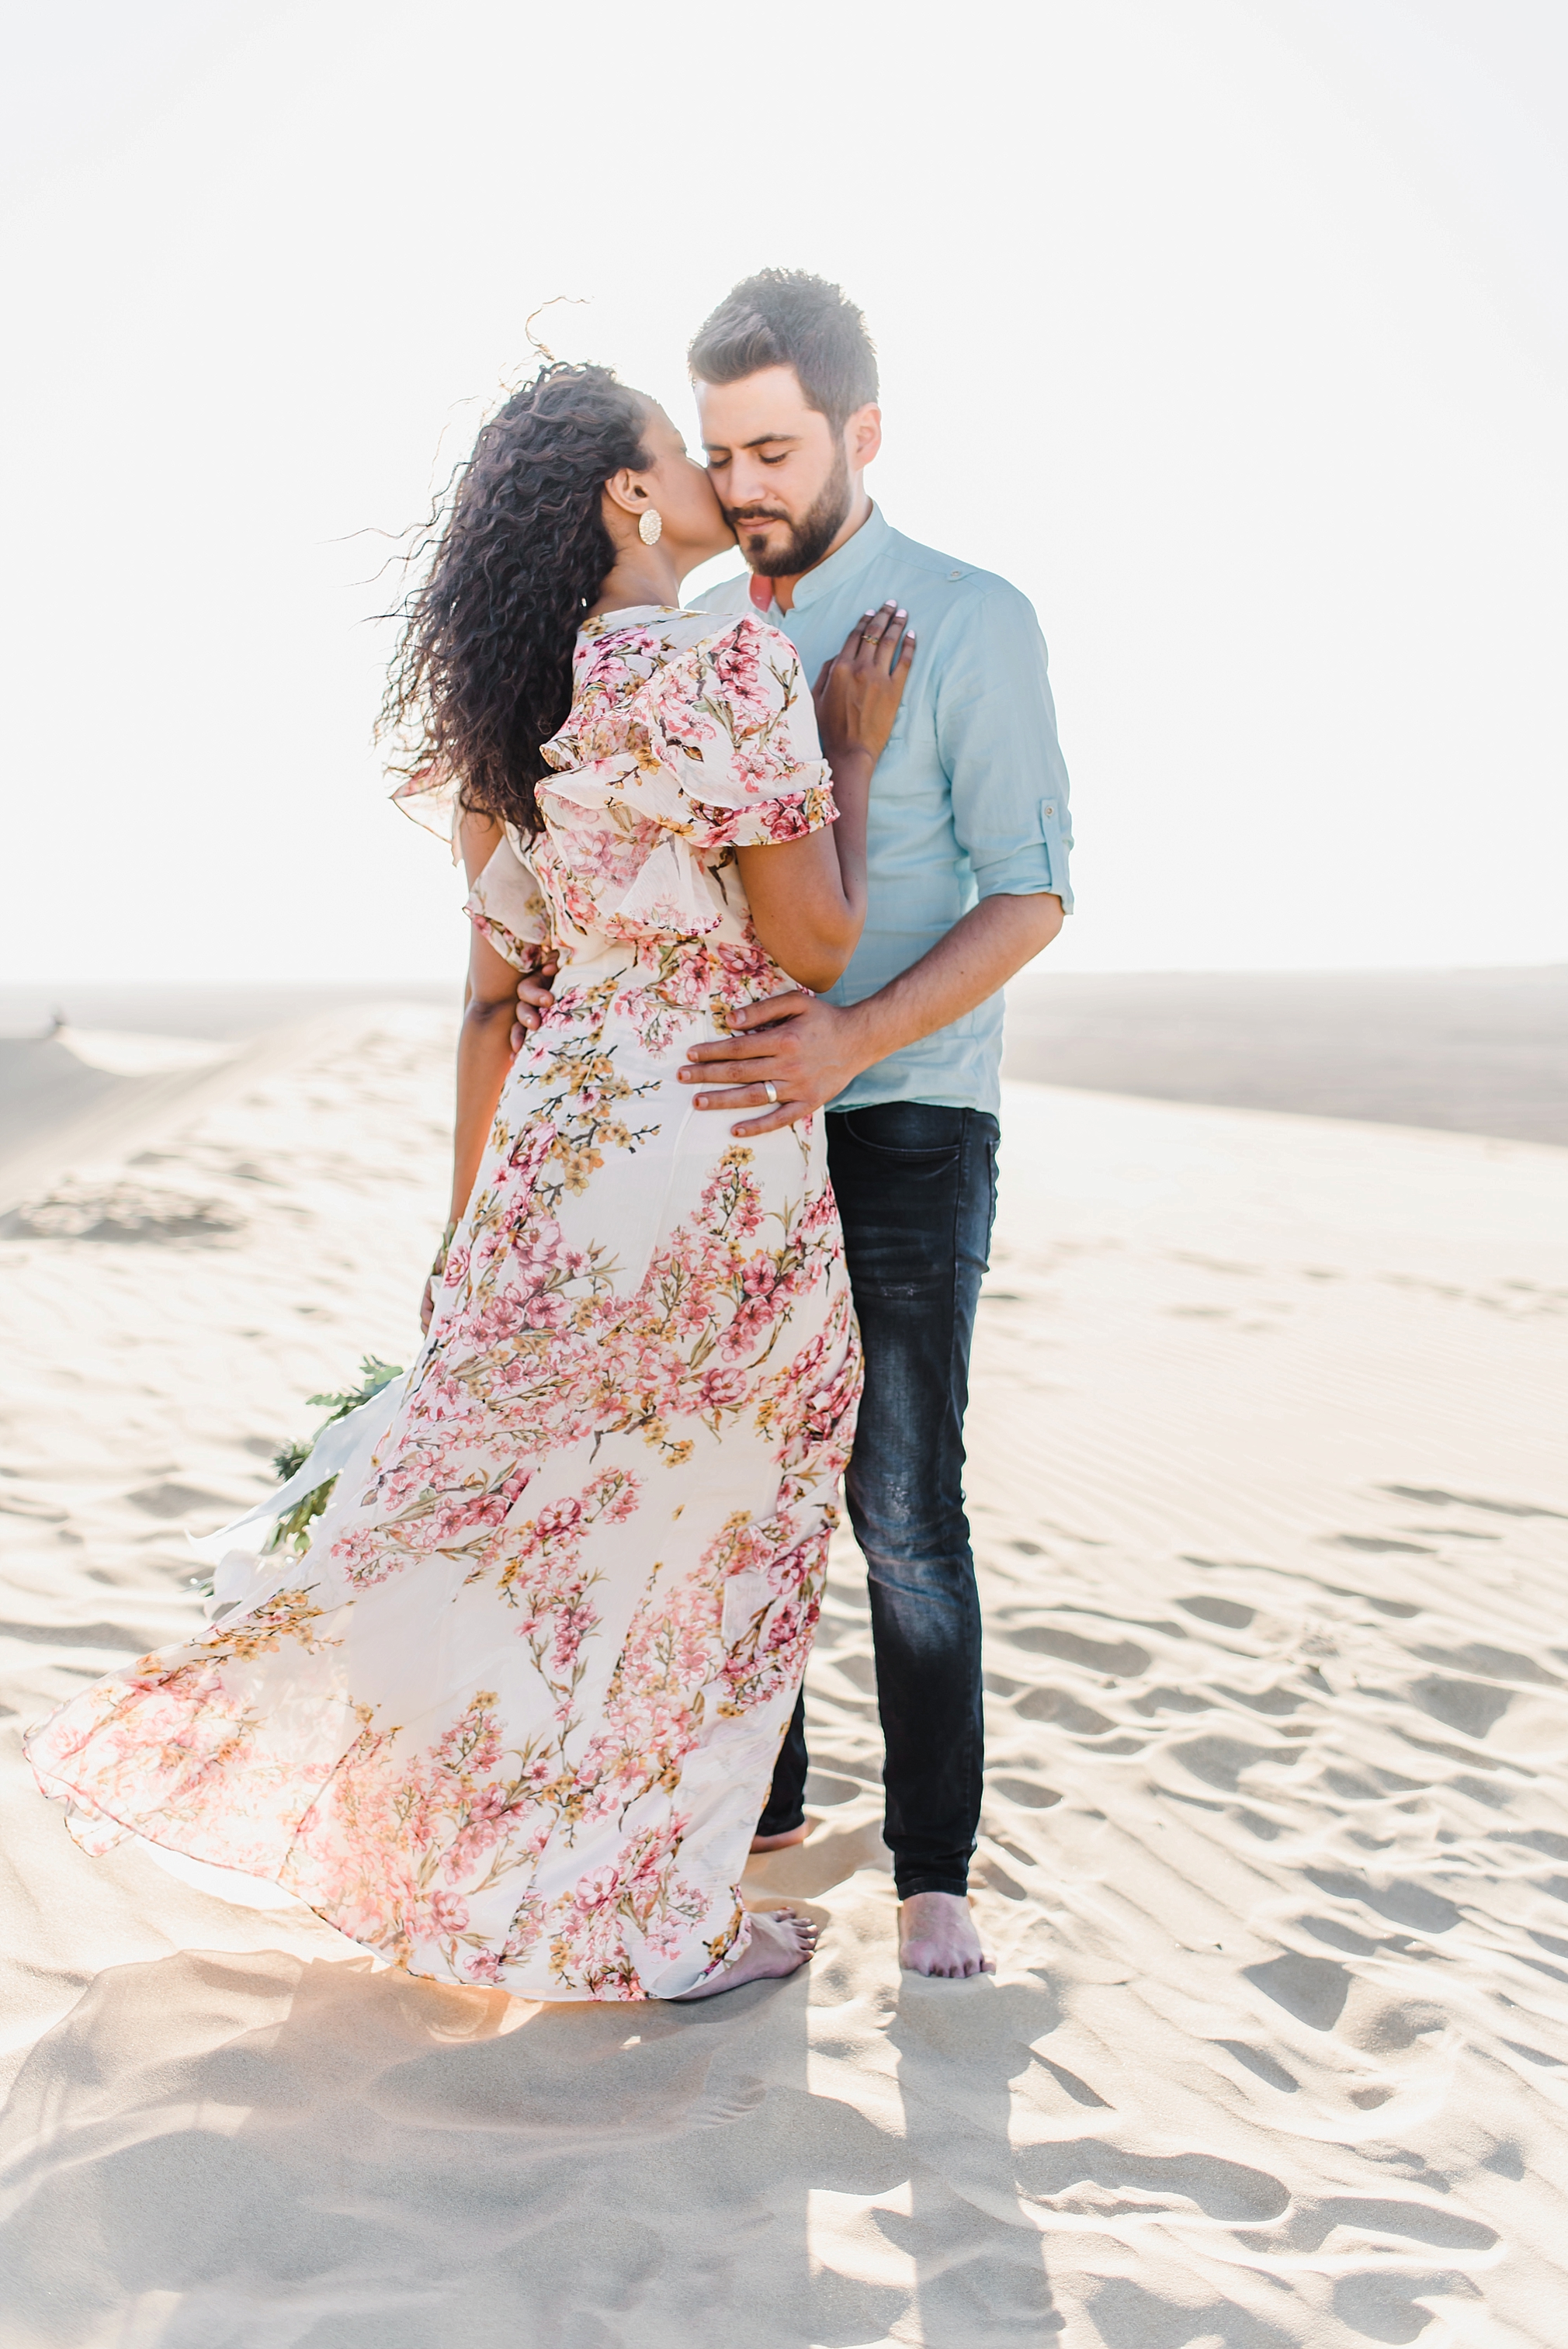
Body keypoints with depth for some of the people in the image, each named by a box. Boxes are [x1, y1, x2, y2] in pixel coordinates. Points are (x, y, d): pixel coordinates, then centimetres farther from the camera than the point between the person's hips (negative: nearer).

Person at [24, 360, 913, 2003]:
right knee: (703, 1532, 8)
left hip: (557, 1142, 7)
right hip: (717, 1156, -7)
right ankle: (651, 1925, 22)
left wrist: (469, 1226, 17)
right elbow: (814, 945, -14)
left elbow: (492, 997, 12)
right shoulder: (731, 663, -13)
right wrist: (853, 750, 0)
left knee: (499, 1500, 20)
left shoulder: (515, 707, 9)